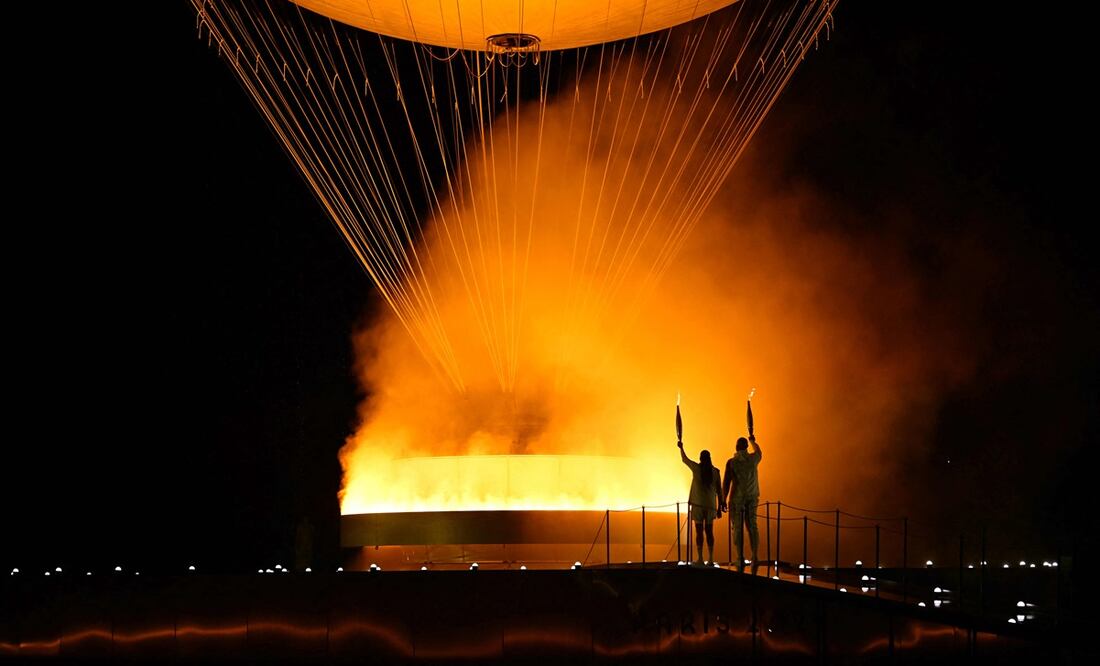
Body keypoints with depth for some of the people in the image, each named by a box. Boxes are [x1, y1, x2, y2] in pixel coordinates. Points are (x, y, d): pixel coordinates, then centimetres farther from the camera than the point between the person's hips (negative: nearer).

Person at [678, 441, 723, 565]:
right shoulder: (715, 471, 0)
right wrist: (719, 508, 8)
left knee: (699, 532, 1)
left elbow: (684, 459, 13)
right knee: (709, 532, 8)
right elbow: (719, 491, 2)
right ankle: (710, 558, 7)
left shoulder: (696, 468, -6)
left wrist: (681, 447, 31)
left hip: (698, 505, -2)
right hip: (711, 505, 2)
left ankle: (700, 558, -2)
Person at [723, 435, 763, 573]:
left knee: (738, 528, 1)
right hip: (752, 497, 3)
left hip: (737, 498, -3)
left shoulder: (731, 462, -10)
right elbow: (759, 452, 27)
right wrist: (753, 441, 46)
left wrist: (723, 500, -2)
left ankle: (741, 559, -2)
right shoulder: (753, 459, 1)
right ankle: (755, 556, -3)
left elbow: (726, 483, -10)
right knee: (752, 527, 7)